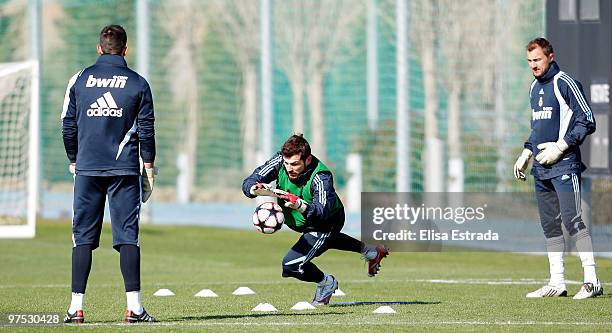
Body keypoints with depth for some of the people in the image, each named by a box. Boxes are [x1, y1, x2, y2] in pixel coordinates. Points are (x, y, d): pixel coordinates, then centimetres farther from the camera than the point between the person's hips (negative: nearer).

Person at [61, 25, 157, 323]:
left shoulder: (80, 80, 5)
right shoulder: (137, 84, 2)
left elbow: (68, 127, 7)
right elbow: (146, 132, 2)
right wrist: (149, 171, 8)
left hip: (87, 168, 1)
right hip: (124, 170, -1)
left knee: (83, 236, 4)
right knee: (127, 236, -1)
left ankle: (76, 306, -2)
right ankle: (134, 306, -7)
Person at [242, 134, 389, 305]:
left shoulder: (321, 177, -40)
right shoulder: (280, 161, -26)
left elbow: (322, 211, -53)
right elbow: (249, 182, -26)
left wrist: (300, 205, -72)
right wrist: (254, 188, -50)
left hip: (327, 222, -7)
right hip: (301, 222, 7)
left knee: (291, 265, -17)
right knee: (325, 240, 37)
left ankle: (326, 283, 13)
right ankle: (371, 251, 59)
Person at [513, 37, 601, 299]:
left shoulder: (565, 83, -7)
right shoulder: (535, 88, 18)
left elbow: (587, 121, -11)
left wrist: (561, 147, -15)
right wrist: (526, 153, 18)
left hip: (564, 164, -8)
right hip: (541, 168, 8)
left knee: (572, 219, -15)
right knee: (550, 225, 8)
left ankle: (591, 280, -15)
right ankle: (557, 283, 12)